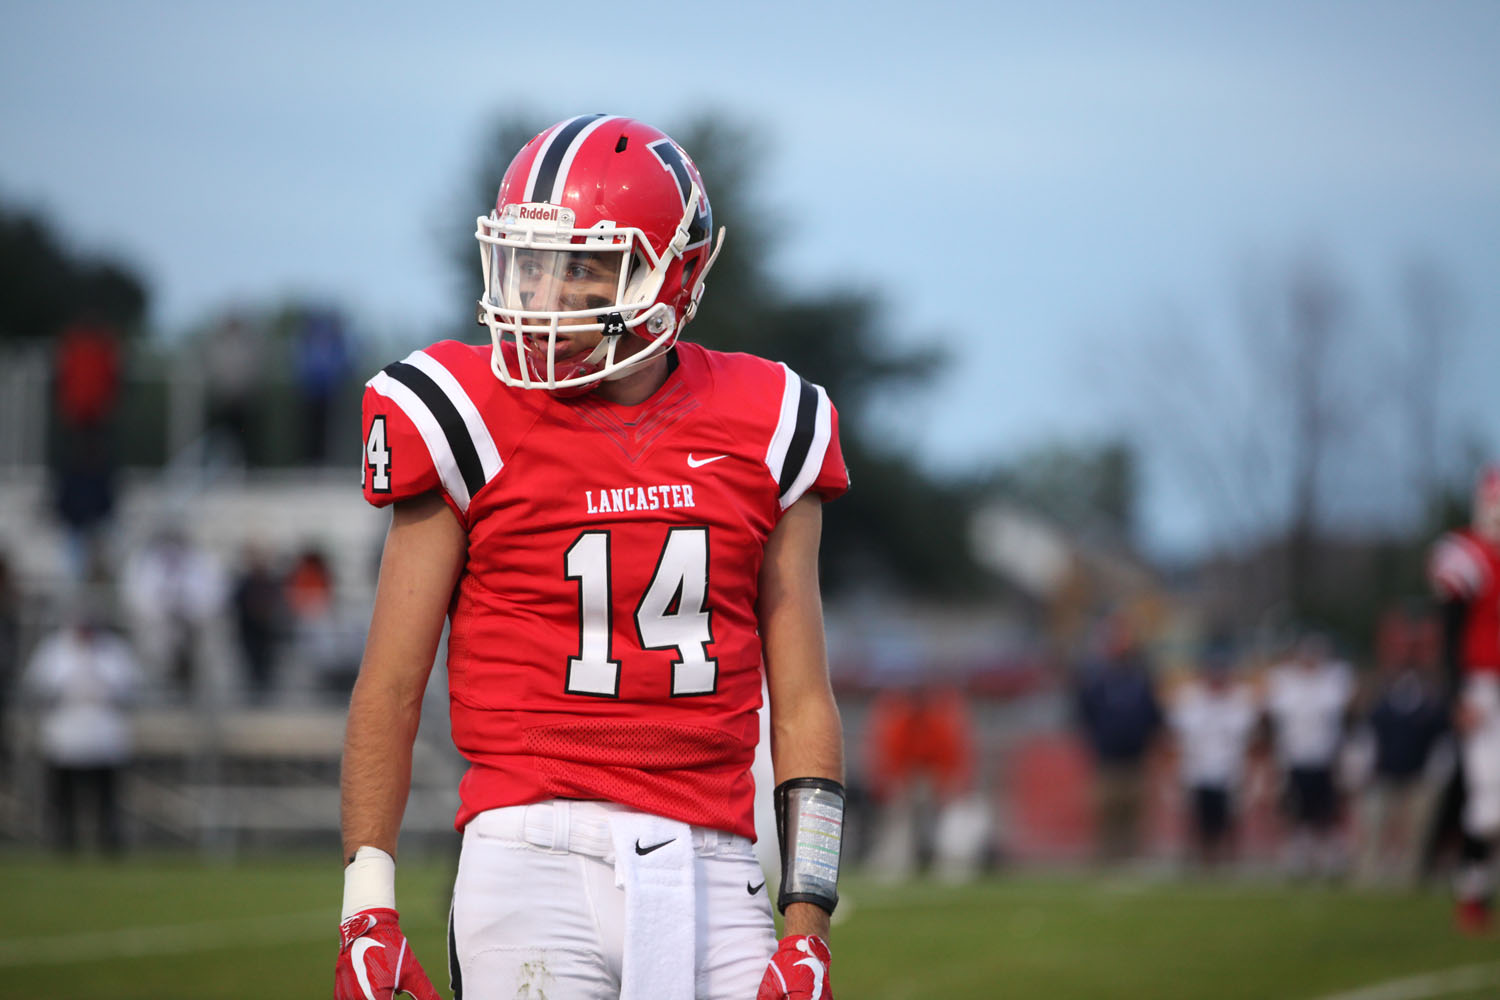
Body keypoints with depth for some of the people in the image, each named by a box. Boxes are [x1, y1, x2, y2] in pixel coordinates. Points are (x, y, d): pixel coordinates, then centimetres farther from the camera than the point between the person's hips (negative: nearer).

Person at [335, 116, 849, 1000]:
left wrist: (809, 924, 4)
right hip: (536, 852, -3)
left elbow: (803, 703, 11)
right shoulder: (473, 424, 1)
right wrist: (367, 907, 0)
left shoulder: (761, 433, 8)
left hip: (711, 862, 3)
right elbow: (390, 687, 5)